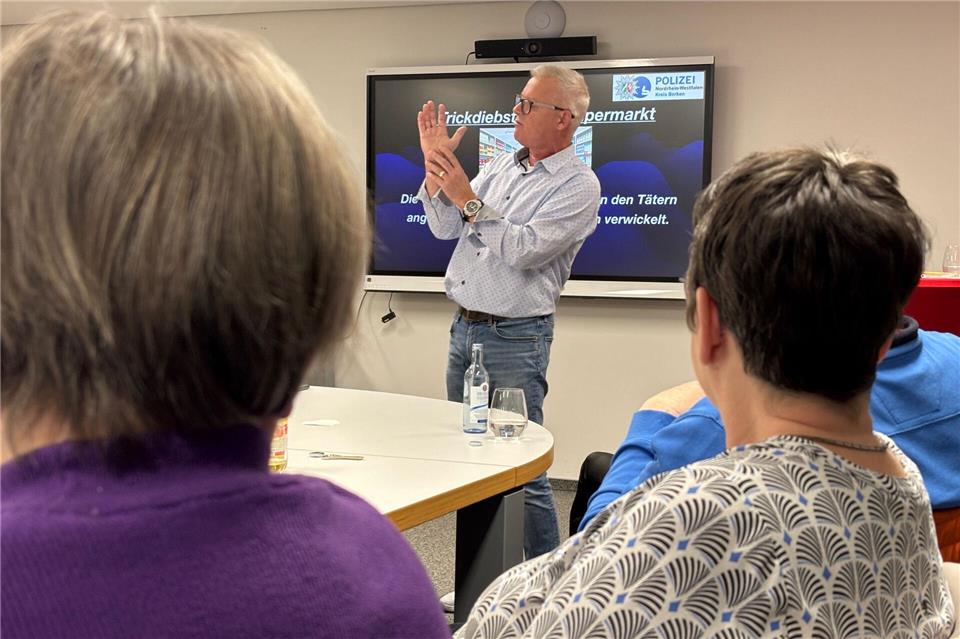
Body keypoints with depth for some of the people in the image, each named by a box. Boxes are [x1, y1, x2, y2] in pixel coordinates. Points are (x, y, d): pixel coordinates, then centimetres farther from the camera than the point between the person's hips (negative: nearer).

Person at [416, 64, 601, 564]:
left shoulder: (579, 185, -9)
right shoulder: (503, 166, 13)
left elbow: (525, 249, -20)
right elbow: (446, 228, 9)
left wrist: (469, 199, -17)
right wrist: (435, 164, -1)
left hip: (515, 339, -8)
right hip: (464, 328, 8)